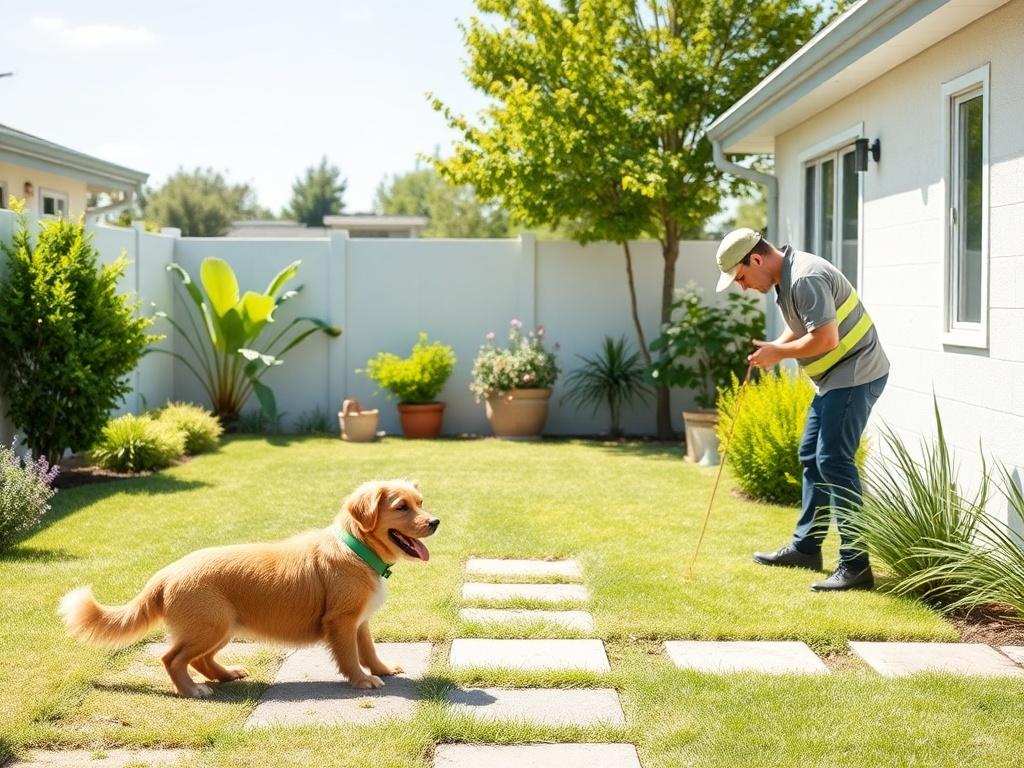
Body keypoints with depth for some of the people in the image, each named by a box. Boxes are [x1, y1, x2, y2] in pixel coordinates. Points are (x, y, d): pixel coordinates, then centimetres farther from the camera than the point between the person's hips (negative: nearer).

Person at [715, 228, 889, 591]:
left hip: (855, 374, -11)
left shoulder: (806, 278, -22)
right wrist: (772, 348, 3)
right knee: (812, 457, 16)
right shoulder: (785, 279, 11)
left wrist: (778, 353, -14)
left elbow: (826, 338, -28)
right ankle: (806, 547, 28)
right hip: (834, 378, 11)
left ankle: (856, 565, -13)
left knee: (833, 459, -14)